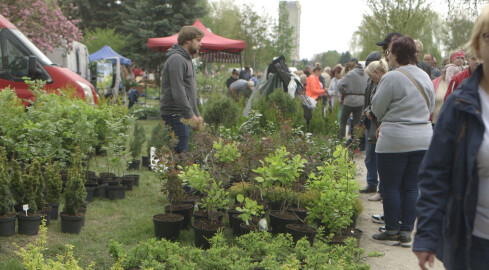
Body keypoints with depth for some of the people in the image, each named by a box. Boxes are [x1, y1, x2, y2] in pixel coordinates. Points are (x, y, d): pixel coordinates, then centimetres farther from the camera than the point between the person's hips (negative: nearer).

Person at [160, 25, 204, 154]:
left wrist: (197, 114, 20)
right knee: (181, 153, -10)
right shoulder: (177, 59, -13)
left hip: (184, 114, 10)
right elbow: (177, 92, -21)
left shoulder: (186, 59, 21)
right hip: (175, 115, -10)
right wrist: (191, 115, -20)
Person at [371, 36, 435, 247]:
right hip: (423, 140, 7)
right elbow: (430, 108, 17)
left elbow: (377, 109, -5)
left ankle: (392, 232, 11)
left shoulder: (392, 78, -13)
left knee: (391, 187, 4)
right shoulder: (425, 77, 9)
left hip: (395, 141, -6)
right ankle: (406, 232, 14)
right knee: (411, 187, 10)